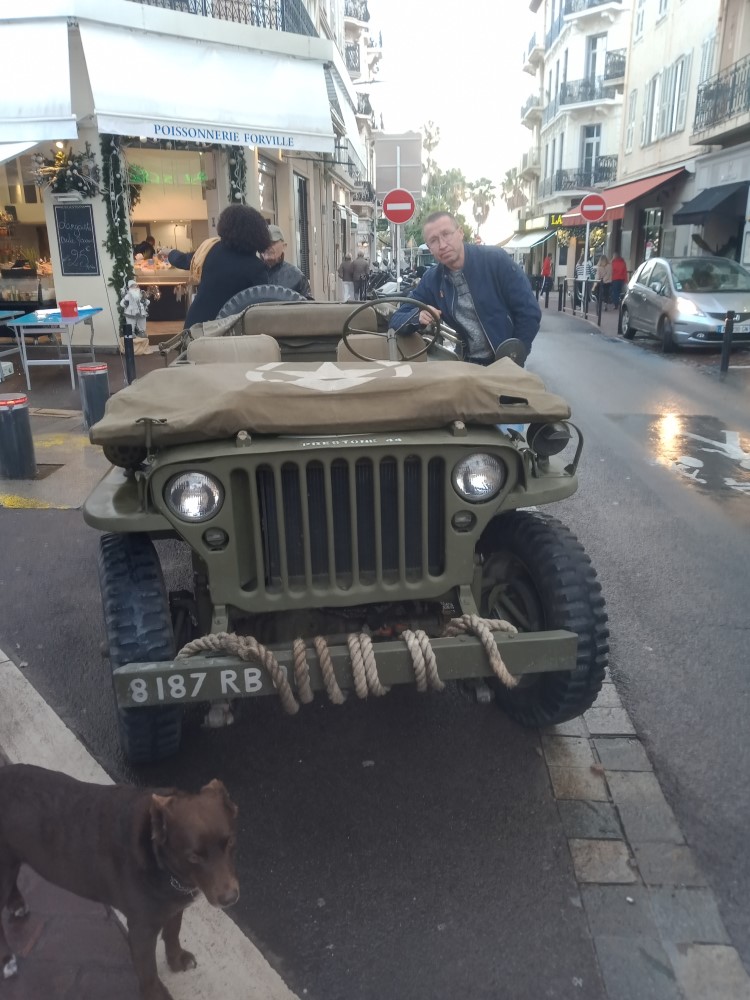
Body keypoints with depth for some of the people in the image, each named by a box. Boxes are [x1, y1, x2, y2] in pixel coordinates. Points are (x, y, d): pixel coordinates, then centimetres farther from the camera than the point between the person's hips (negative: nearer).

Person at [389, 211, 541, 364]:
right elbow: (397, 320, 4)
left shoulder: (495, 260, -10)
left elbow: (530, 312, -10)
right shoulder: (431, 280, 0)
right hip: (467, 364, 4)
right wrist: (418, 316, -17)